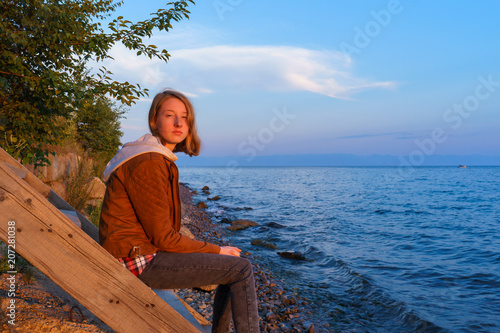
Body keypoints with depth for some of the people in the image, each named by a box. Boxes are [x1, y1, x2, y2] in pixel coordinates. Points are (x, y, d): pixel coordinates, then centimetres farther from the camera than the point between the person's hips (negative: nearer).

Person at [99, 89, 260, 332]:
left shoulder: (160, 159, 12)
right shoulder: (147, 163, -20)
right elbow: (163, 237, -19)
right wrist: (217, 251, -8)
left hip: (148, 248, 10)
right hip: (138, 260, -10)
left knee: (233, 266, 15)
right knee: (241, 269, -13)